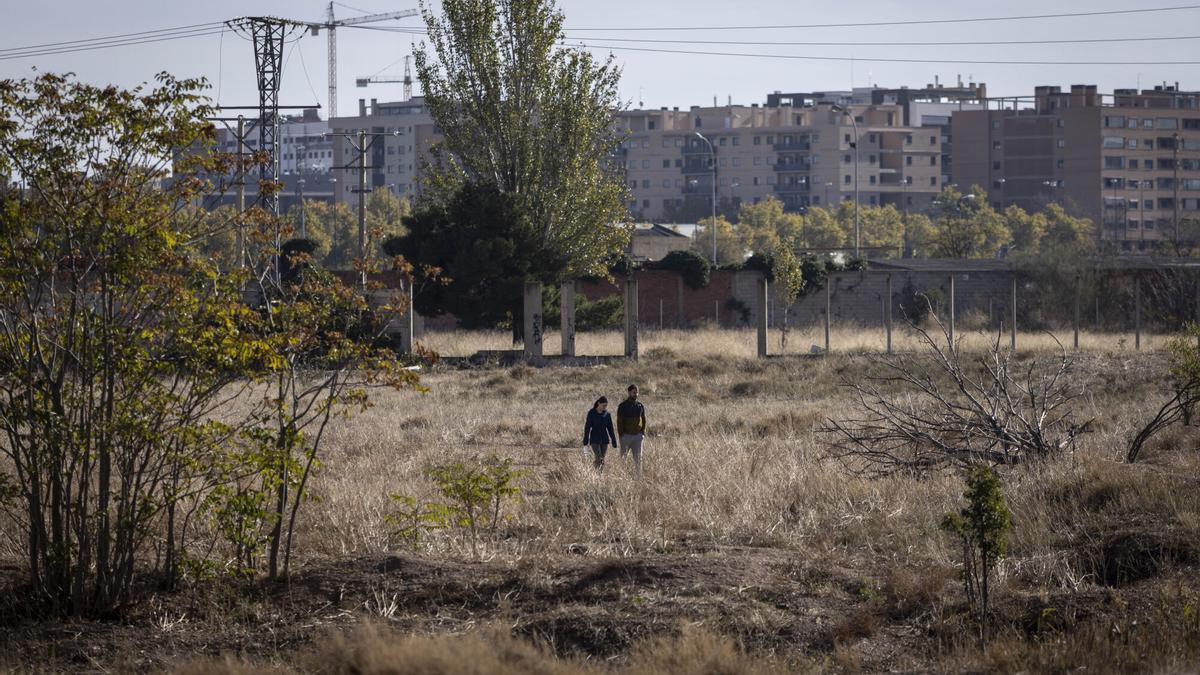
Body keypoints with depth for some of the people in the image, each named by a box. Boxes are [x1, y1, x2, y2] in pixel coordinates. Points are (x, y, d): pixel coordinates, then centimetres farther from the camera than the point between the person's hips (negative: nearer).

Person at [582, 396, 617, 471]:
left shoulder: (607, 414, 5)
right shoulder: (591, 413, -5)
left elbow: (610, 428, 11)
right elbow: (587, 427, -4)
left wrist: (614, 440, 10)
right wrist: (585, 440, -6)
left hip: (604, 439, 4)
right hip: (595, 440, -4)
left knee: (602, 459, 4)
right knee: (598, 459, -15)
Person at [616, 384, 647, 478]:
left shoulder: (640, 406, 8)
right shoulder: (623, 406, -2)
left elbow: (644, 420, 14)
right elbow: (619, 422, -4)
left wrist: (643, 432, 3)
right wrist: (621, 434, -11)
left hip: (638, 435, 3)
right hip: (626, 435, -3)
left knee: (638, 458, 0)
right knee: (624, 457, 0)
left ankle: (639, 476, 2)